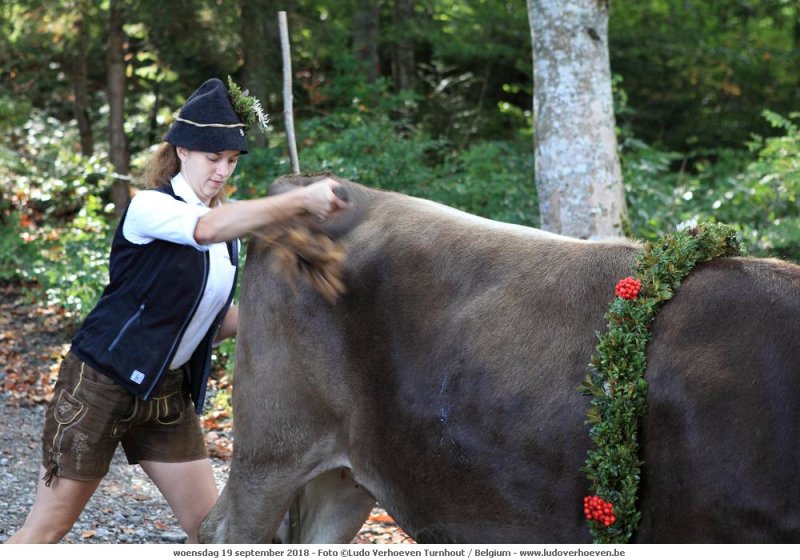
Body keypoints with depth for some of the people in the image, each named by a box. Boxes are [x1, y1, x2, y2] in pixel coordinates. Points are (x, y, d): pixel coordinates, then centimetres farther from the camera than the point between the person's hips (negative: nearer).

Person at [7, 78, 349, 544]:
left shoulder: (230, 229, 7)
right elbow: (208, 228, -37)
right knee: (49, 527, -1)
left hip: (168, 394, 7)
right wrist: (300, 200, -44)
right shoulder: (150, 208, -15)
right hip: (101, 383, -7)